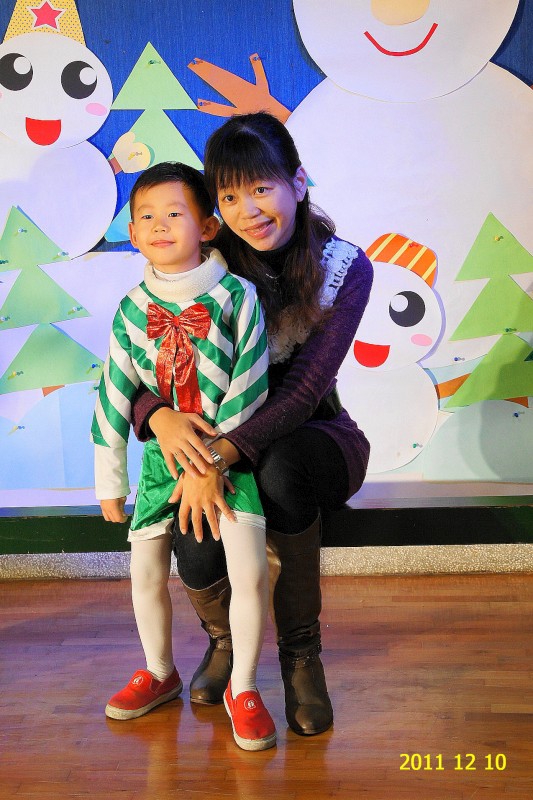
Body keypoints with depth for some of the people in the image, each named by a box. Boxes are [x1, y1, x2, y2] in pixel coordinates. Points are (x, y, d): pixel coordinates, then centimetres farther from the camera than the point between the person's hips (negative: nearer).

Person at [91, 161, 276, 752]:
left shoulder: (237, 297, -11)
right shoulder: (132, 309, -2)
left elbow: (247, 387, -12)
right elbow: (115, 394, 3)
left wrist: (215, 461, -15)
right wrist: (109, 480, 6)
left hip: (230, 452, -3)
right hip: (160, 455, 3)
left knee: (250, 571, -12)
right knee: (146, 571, 3)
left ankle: (242, 688, 11)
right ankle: (160, 673, 30)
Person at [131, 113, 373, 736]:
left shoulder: (345, 269, -12)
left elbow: (306, 388, -21)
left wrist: (220, 455, -34)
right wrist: (161, 416, -32)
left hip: (314, 436, -1)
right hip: (217, 441, 1)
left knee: (280, 467, -38)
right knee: (199, 559, -27)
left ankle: (301, 654, -15)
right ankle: (224, 638, 14)